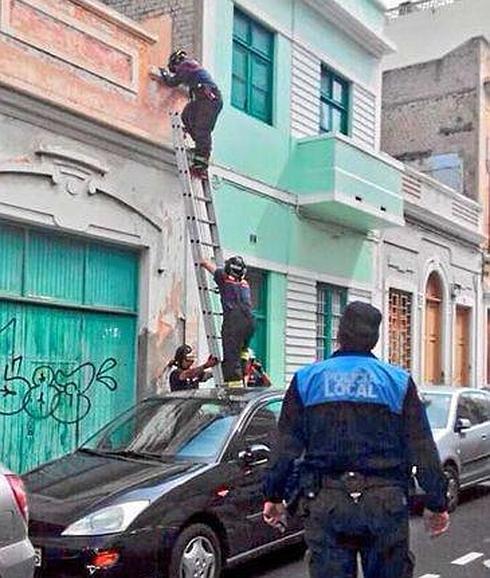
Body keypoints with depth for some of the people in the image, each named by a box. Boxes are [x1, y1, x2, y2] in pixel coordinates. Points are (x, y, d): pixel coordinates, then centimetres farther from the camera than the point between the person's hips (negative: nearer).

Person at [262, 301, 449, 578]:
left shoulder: (307, 379, 4)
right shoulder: (399, 381, 2)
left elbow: (286, 447, 4)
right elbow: (423, 451, 2)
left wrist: (274, 496, 13)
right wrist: (438, 504, 9)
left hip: (325, 503, 1)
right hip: (385, 503, 0)